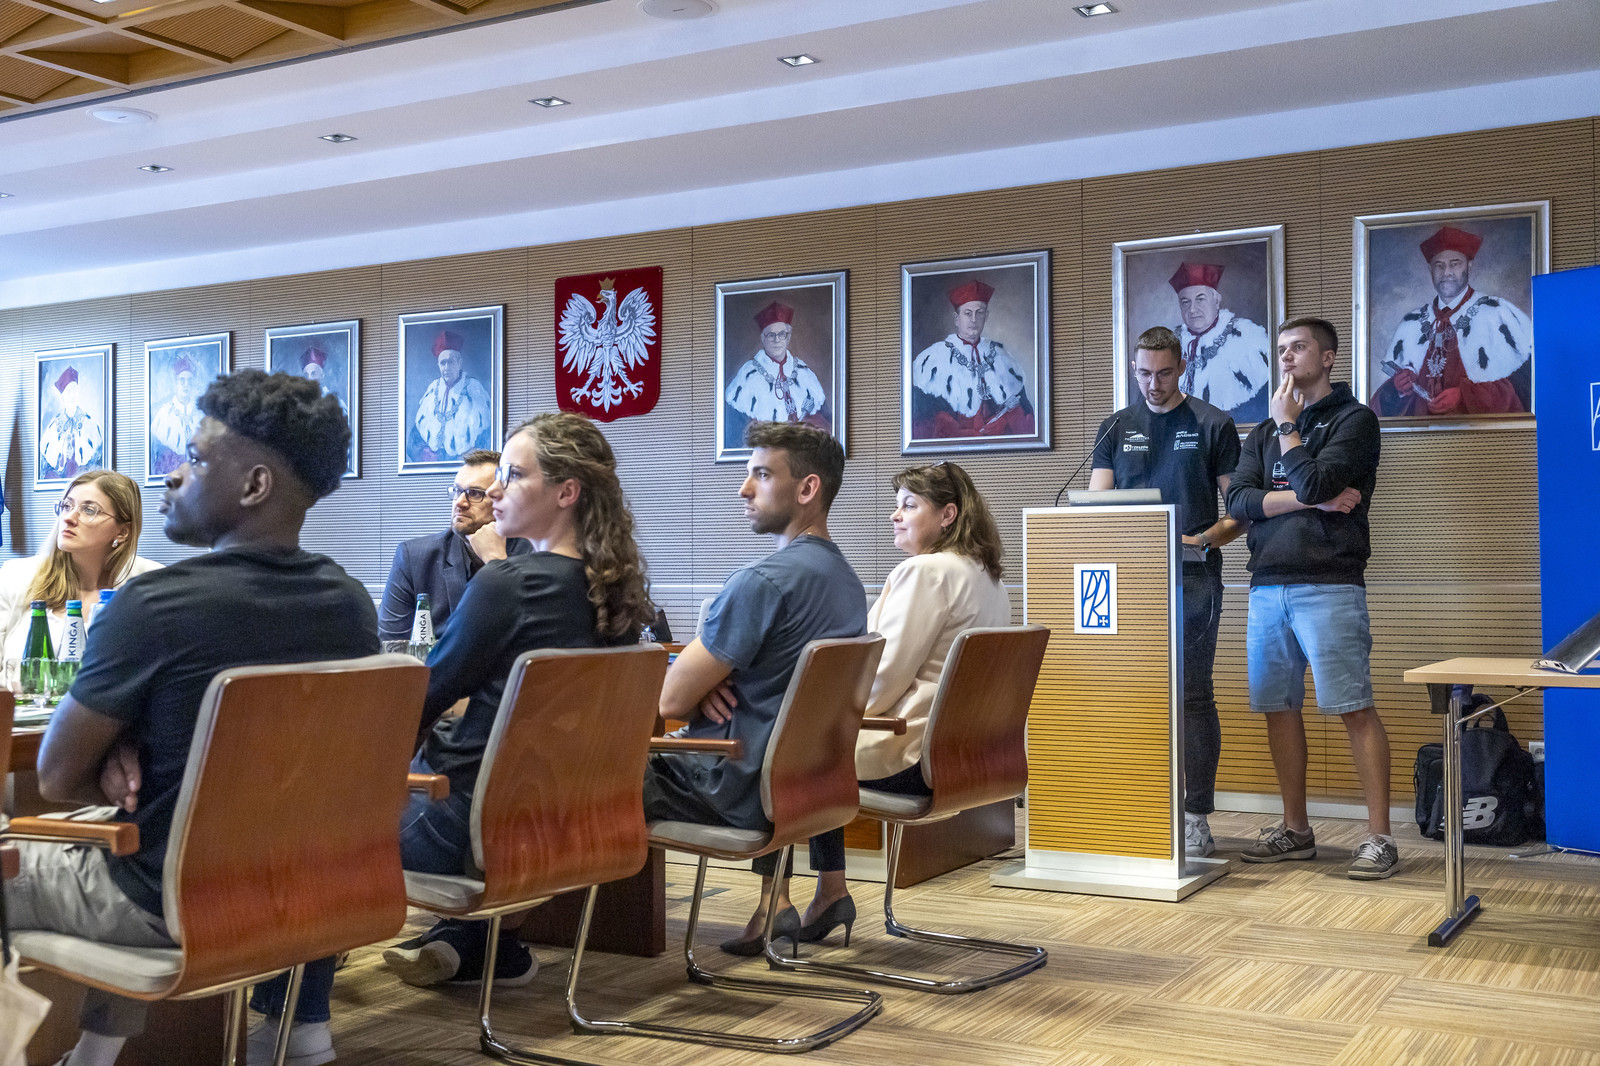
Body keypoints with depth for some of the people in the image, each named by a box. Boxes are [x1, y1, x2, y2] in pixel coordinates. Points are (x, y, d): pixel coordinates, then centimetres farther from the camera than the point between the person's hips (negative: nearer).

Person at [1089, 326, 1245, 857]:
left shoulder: (1213, 425, 5)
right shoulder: (1116, 428, 15)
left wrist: (1204, 539, -16)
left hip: (1193, 579, -3)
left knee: (1193, 695, -4)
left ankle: (1196, 818, 2)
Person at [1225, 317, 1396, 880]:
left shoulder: (1354, 420, 3)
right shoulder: (1263, 432, 19)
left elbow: (1315, 482, -14)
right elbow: (1238, 502, 4)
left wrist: (1287, 425, -1)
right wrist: (1310, 501, -8)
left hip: (1330, 586, -6)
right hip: (1268, 588, 6)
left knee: (1355, 709, -7)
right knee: (1279, 708, 9)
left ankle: (1378, 836, -3)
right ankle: (1295, 829, 20)